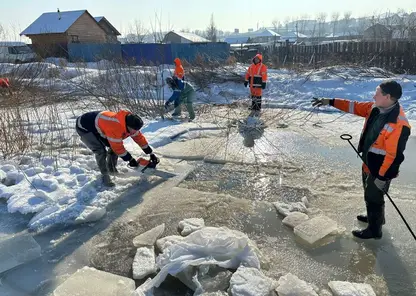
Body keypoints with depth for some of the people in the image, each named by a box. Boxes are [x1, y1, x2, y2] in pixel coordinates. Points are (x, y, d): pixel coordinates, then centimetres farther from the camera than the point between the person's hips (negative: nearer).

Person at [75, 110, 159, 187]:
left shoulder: (129, 124, -13)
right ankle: (105, 176, -7)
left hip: (97, 127, 9)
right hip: (84, 128, -8)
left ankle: (111, 169, 23)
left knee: (113, 146, 4)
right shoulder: (115, 126, -39)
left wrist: (151, 153, -1)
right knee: (101, 151, -21)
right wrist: (130, 159, -22)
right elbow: (118, 147, -32)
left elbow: (139, 137, -3)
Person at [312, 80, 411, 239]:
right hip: (368, 164, 9)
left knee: (373, 197, 10)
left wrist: (382, 177, -20)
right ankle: (376, 217, 52)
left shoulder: (398, 124, -32)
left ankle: (374, 230, 32)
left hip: (380, 170, -9)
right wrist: (330, 101, 1)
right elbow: (354, 106, 5)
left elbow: (394, 155, -27)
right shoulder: (376, 108, -7)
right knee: (370, 193, 27)